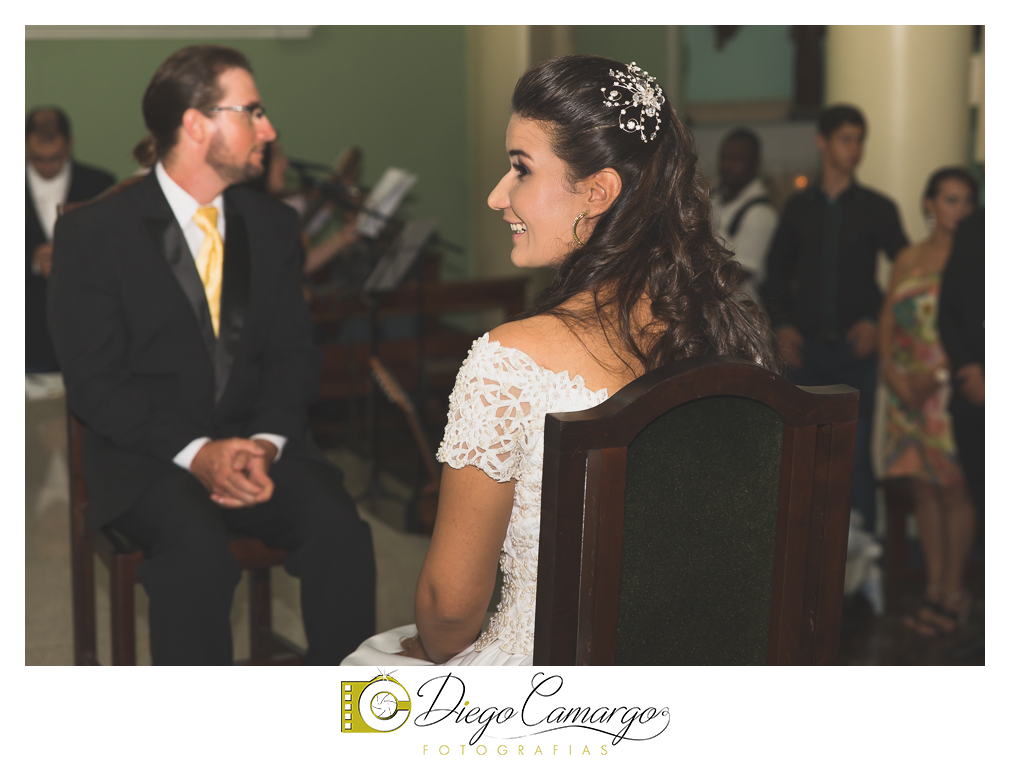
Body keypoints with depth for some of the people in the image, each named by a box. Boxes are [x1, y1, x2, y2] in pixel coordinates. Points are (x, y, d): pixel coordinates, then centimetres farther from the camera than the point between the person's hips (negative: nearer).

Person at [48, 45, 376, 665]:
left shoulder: (273, 225, 13)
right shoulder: (93, 233, -2)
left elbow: (294, 352, 9)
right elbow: (94, 380, -7)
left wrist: (266, 441, -12)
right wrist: (196, 452, -20)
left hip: (259, 442, 4)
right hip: (148, 453, -3)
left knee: (339, 527, -26)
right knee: (199, 552, -34)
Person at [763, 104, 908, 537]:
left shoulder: (877, 209, 4)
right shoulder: (799, 208, 10)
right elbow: (777, 273, 16)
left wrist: (876, 322, -5)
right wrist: (782, 326, 2)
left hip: (856, 349, -2)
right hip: (808, 348, 2)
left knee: (855, 452, -7)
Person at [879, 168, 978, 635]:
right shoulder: (908, 260, 13)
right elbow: (887, 319, 12)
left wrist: (936, 375, -13)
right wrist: (891, 371, -2)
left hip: (952, 384, -5)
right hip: (908, 386, 5)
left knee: (953, 487, -3)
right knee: (921, 486, 7)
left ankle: (953, 591, 6)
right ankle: (933, 587, 15)